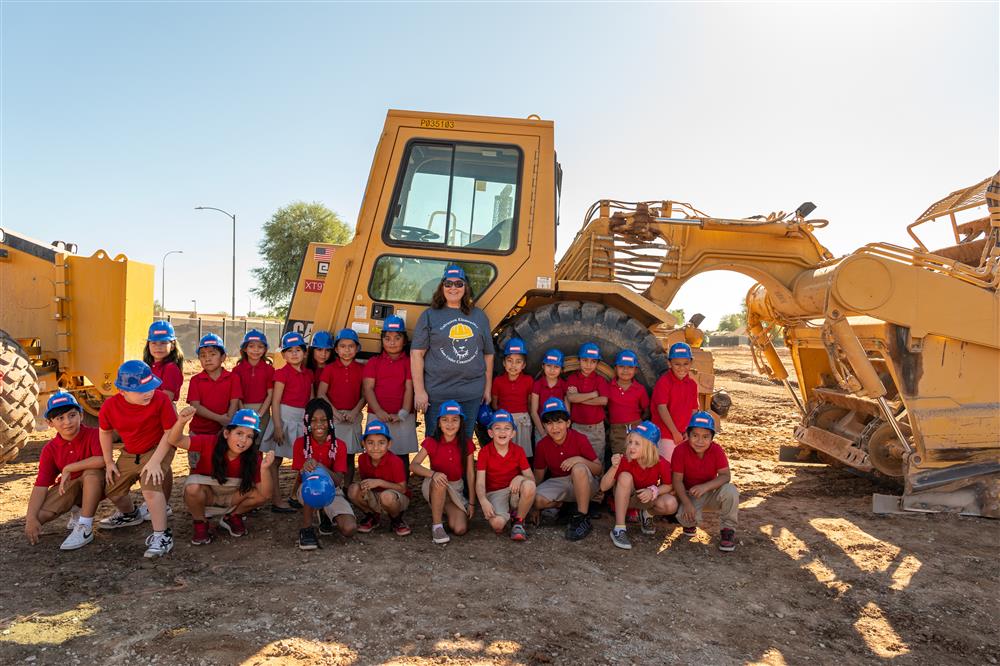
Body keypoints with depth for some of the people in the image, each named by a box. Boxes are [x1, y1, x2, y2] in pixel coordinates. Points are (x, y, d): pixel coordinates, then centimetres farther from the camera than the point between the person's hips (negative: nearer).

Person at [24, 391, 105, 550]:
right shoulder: (49, 450, -4)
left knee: (92, 472, -38)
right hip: (68, 486, 5)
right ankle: (76, 510, 16)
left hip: (95, 486, -4)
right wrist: (31, 518, -20)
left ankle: (85, 528, -29)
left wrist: (68, 468, -27)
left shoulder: (93, 434, -19)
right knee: (39, 516, -17)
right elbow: (41, 485, -9)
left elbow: (103, 459, -38)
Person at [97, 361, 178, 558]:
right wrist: (108, 462, 6)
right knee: (111, 489, 15)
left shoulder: (161, 400, -27)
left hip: (158, 450, -6)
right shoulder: (110, 406, -16)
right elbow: (105, 432, 4)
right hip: (130, 453, 6)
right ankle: (129, 514, 48)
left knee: (151, 487, -28)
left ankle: (162, 536, -21)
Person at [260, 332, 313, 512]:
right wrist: (277, 426, -17)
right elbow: (275, 401, -11)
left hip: (302, 419, 6)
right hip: (284, 416, -6)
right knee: (275, 460, 1)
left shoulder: (308, 374, 8)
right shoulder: (282, 373, -8)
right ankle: (276, 501, 7)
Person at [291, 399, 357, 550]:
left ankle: (325, 514, 11)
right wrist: (306, 470, -39)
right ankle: (306, 529, -21)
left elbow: (338, 481, -20)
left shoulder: (339, 445, -10)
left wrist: (320, 467, -39)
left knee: (349, 528, -22)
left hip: (332, 491, 1)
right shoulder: (301, 443, -9)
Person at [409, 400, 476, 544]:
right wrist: (433, 474, -39)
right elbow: (413, 465, -21)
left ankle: (447, 510, 15)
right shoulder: (431, 443, -11)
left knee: (460, 529, -19)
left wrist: (472, 502, -2)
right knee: (439, 482, -39)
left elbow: (470, 474, -2)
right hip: (434, 488, -1)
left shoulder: (467, 445, -7)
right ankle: (436, 525, -22)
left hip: (456, 489, 2)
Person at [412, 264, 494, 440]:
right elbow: (417, 354, -3)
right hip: (437, 394, -3)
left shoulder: (479, 316, 9)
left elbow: (488, 354, 15)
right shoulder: (430, 316, 0)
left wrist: (488, 388, 14)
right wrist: (419, 391, -9)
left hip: (472, 394, 3)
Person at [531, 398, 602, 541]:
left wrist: (580, 459, -31)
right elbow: (538, 475, 3)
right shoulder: (542, 445, -7)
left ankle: (582, 519, -24)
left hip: (584, 484, -2)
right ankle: (562, 505, 7)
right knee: (538, 500, -28)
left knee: (579, 468, -37)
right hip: (558, 483, 3)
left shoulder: (580, 439, -16)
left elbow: (598, 469, -13)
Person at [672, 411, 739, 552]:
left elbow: (725, 476, -18)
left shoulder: (717, 450, -15)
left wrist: (705, 486, -34)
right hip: (690, 493, -2)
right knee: (685, 517, -32)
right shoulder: (680, 450, -20)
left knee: (730, 491, -30)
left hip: (711, 492, 2)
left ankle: (728, 531, -6)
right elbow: (677, 481, -17)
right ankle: (690, 524, 11)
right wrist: (687, 503, -29)